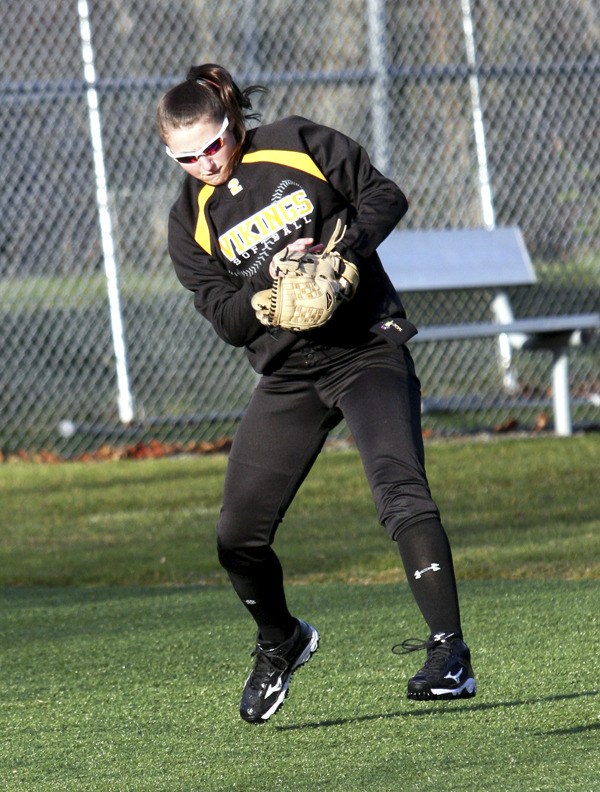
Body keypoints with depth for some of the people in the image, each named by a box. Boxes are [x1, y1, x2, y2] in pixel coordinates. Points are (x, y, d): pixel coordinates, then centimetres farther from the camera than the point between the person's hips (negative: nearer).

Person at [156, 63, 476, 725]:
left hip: (369, 348, -4)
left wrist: (343, 249, -15)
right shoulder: (191, 222, 3)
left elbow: (385, 197, 1)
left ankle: (449, 654, -31)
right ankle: (280, 643, 30)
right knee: (238, 536, 0)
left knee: (399, 490, -25)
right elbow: (227, 321, -2)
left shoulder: (298, 145, -3)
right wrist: (270, 281, -20)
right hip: (288, 375, 4)